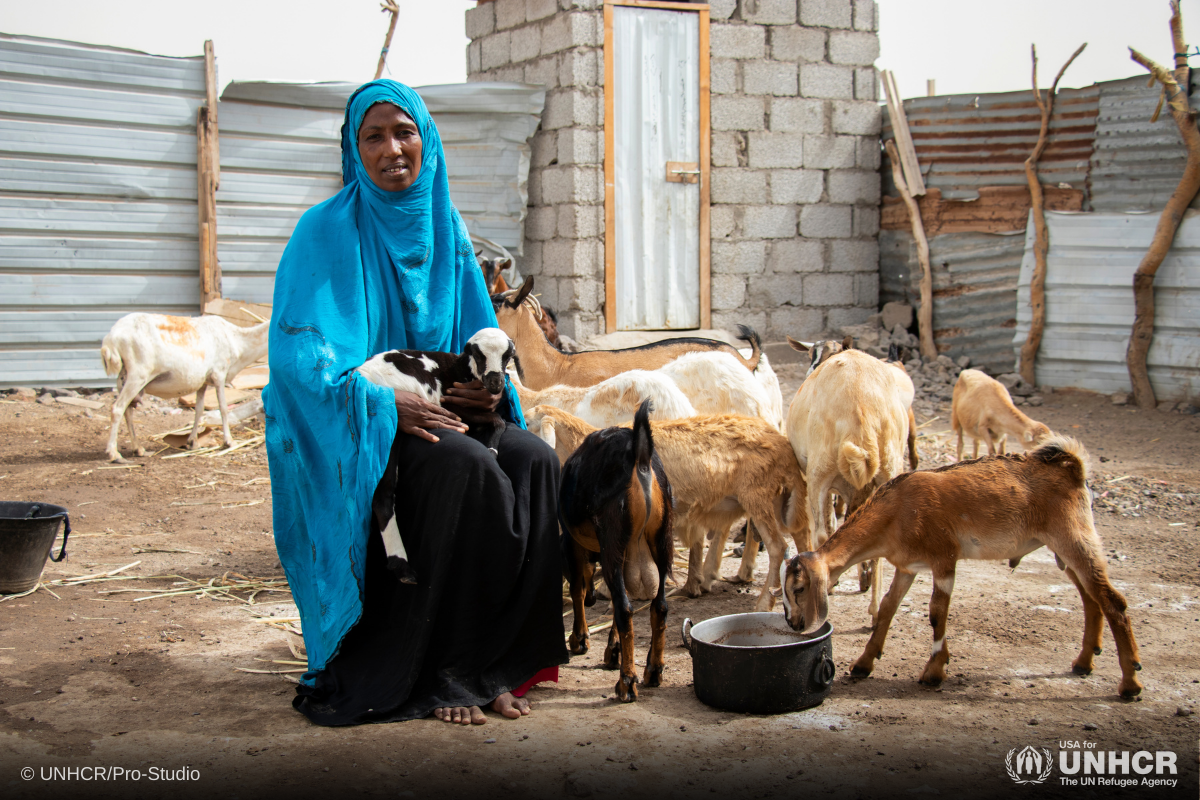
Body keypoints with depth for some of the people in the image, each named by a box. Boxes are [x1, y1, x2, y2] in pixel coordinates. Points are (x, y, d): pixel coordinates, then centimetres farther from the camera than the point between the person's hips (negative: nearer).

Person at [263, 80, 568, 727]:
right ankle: (434, 673, -17)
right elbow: (296, 352, -15)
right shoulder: (328, 231, -8)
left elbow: (474, 336, 14)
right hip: (349, 432, -6)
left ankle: (492, 661, -12)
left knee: (533, 461, -20)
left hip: (435, 404, 6)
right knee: (468, 469, -31)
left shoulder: (443, 227, 10)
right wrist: (387, 401, -24)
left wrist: (486, 384, -8)